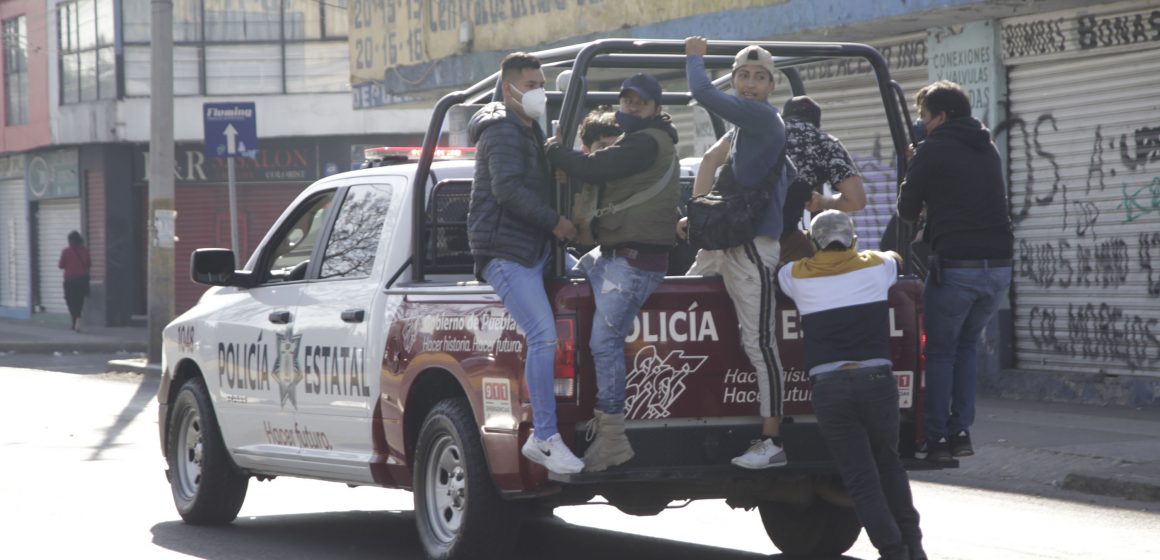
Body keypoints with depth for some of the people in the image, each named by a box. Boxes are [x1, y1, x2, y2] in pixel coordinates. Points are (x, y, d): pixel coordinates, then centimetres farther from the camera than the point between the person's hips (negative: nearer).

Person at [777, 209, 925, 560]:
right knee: (889, 464, 21)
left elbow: (777, 271, 30)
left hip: (827, 386, -1)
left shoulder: (797, 276, 7)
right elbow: (895, 257, 35)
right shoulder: (876, 267, 11)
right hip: (876, 379, 2)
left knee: (860, 477, 4)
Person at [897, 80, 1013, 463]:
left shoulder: (932, 151, -3)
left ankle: (937, 438, 2)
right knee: (966, 345, 19)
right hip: (999, 264, 6)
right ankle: (960, 432, 13)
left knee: (940, 350, 6)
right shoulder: (988, 151, 17)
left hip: (956, 264, -6)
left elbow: (908, 211, 3)